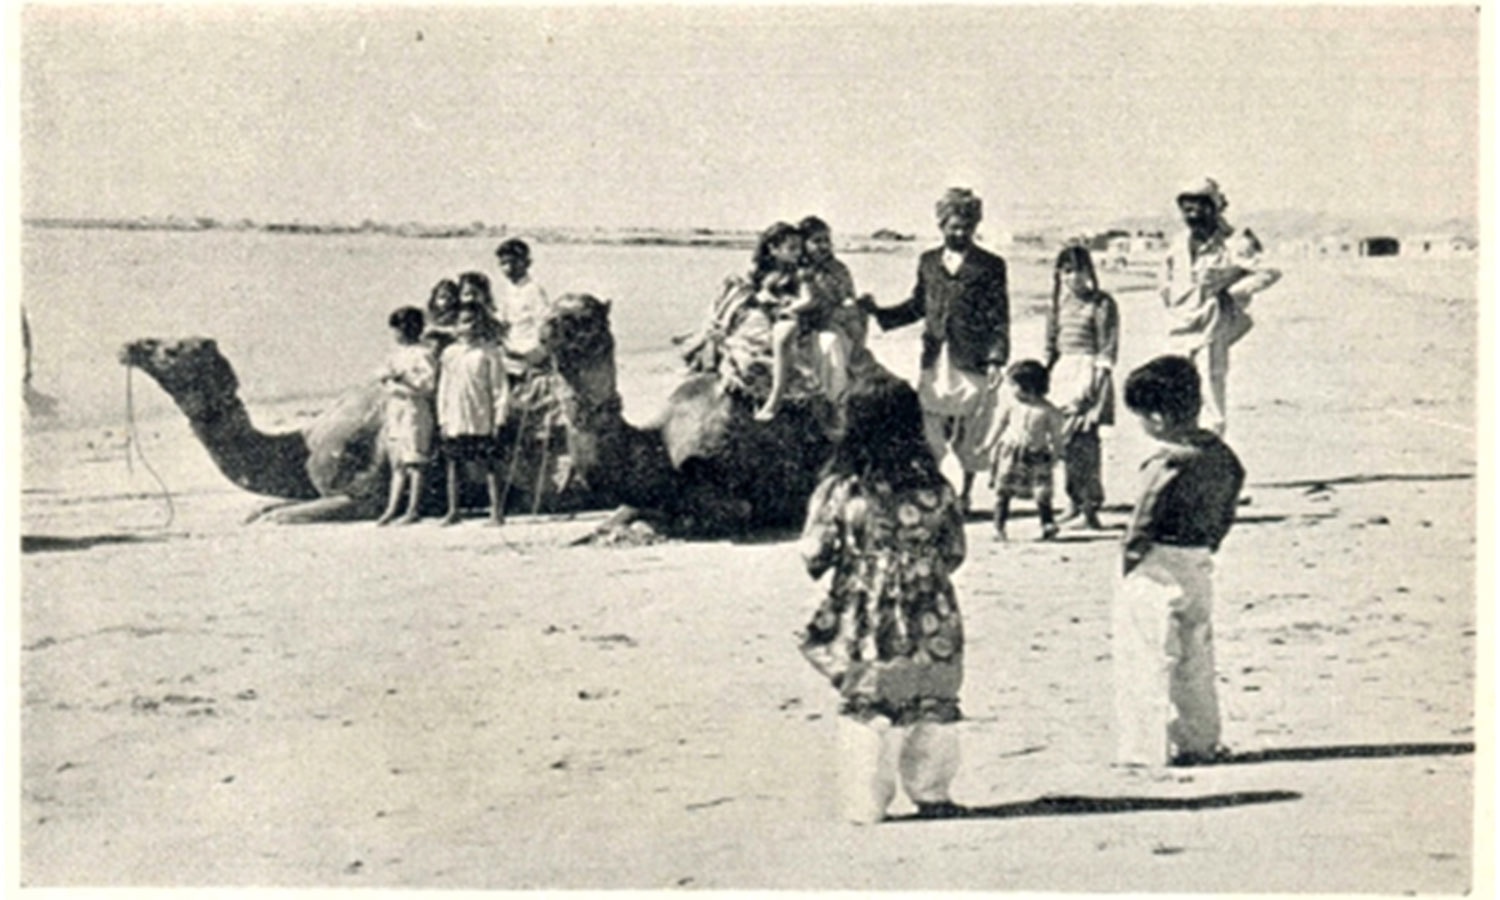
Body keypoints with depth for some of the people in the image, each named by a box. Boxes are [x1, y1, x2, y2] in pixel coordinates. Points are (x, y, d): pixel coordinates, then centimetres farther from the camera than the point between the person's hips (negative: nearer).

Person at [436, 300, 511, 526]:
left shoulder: (488, 352, -2)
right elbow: (443, 387, 13)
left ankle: (497, 511, 3)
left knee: (490, 465, -1)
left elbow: (500, 387, -1)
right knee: (452, 463, 7)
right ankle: (453, 511, 15)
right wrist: (442, 419, 8)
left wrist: (499, 418, -6)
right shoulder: (450, 353, 9)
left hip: (481, 420, -4)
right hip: (454, 420, 4)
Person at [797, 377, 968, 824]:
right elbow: (955, 552, 6)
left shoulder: (842, 488, -9)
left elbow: (814, 556, -6)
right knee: (932, 707, 14)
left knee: (866, 708, 8)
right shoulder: (934, 487, -2)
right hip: (930, 621, 2)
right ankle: (932, 792, 21)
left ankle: (867, 803, 9)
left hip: (864, 621, -2)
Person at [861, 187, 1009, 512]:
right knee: (929, 429, 2)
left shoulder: (990, 266, 0)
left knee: (969, 433, 4)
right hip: (935, 361, 3)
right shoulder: (928, 262, 12)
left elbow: (1000, 318, -3)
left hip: (972, 362, -3)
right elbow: (916, 307, 19)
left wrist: (997, 360, -13)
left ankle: (965, 493, 18)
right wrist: (878, 312, 7)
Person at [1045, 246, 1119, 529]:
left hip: (1088, 370, -6)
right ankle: (1075, 500, 14)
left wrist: (1101, 371, -15)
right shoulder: (1059, 303, 14)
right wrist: (1046, 370, 17)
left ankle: (1091, 503, -9)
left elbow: (1108, 345, -7)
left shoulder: (1102, 303, -4)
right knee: (1065, 438, 4)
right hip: (1063, 370, 6)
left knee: (1083, 437, -13)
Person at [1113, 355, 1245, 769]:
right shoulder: (1221, 454, 2)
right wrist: (1206, 547, 18)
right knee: (1196, 657, 18)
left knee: (1150, 661, 1)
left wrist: (1130, 562, -4)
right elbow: (1226, 514, 11)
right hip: (1200, 564, 8)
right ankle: (1200, 741, 27)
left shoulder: (1166, 465, -21)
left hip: (1158, 569, -8)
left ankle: (1151, 750, 5)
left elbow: (1143, 526, -16)